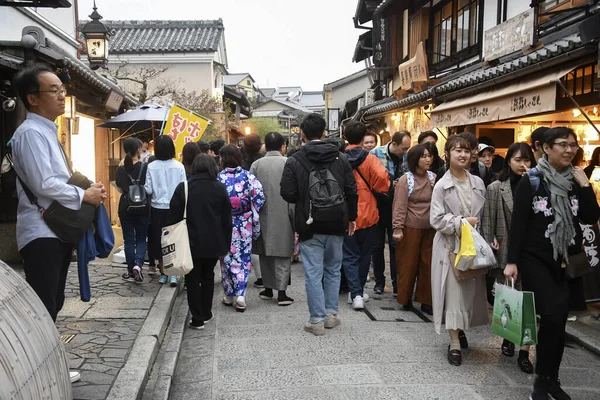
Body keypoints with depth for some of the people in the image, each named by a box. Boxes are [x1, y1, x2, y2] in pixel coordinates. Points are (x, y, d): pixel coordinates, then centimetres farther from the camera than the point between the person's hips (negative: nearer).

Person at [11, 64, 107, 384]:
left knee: (52, 305, 18)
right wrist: (84, 195, -12)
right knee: (42, 309, -6)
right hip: (41, 234, -10)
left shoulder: (47, 132, 18)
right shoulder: (31, 132, -14)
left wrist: (87, 192, 5)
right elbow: (43, 184, -23)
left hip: (58, 231, 10)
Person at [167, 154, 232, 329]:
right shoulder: (220, 189, -1)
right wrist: (225, 245, 7)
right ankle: (206, 314, 27)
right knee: (208, 276, 19)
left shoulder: (183, 188, -6)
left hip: (192, 243, -2)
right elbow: (227, 220, 1)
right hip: (214, 243, 2)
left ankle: (197, 319, 6)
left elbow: (174, 217, -5)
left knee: (193, 279, 7)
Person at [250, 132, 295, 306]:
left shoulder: (256, 164, 3)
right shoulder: (288, 163, -6)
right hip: (283, 215, -3)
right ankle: (281, 292, 1)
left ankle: (268, 289, 23)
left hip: (263, 215, 3)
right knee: (283, 254, 2)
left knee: (265, 253, 14)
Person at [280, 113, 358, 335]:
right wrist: (351, 217, 12)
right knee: (333, 270, 17)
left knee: (313, 273, 4)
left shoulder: (294, 161, -8)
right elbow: (351, 191, 1)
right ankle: (331, 314, 23)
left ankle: (317, 320, 8)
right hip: (336, 224, 3)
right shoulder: (341, 158, 1)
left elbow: (288, 194, -11)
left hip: (310, 226, -3)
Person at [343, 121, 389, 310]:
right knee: (364, 255, 16)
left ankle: (355, 293, -2)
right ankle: (359, 291, 27)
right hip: (367, 215, 0)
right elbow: (382, 178, -21)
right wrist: (382, 190, -1)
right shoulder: (369, 159, -9)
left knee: (350, 256, 8)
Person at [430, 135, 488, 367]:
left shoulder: (478, 183, 7)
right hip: (451, 245, -4)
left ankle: (461, 329, 32)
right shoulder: (442, 185, -6)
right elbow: (436, 219, -10)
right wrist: (462, 222, -15)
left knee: (471, 290, 10)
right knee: (454, 293, -3)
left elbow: (485, 215, 10)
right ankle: (454, 344, 4)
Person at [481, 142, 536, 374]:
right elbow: (488, 222, -1)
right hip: (506, 253, 0)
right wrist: (490, 247, -4)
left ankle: (524, 351, 8)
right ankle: (508, 337, 36)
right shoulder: (496, 188, 0)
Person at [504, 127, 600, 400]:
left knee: (559, 319, 7)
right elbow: (518, 224, -9)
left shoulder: (575, 181, 7)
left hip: (566, 261, 5)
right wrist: (512, 261, -13)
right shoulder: (531, 181, -6)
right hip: (536, 260, -4)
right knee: (552, 316, -12)